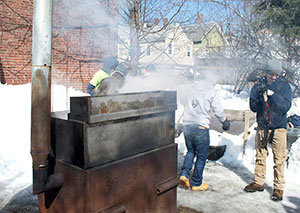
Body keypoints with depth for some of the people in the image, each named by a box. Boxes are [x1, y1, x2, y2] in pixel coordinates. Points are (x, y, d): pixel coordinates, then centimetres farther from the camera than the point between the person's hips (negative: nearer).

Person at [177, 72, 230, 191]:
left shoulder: (189, 89, 9)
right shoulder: (212, 92, -2)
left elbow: (182, 101, 21)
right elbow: (218, 111, 1)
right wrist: (225, 121, 17)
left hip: (186, 125, 5)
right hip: (201, 127, -4)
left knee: (190, 151, 22)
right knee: (201, 155, 8)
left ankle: (184, 174, 7)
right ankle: (196, 184, 16)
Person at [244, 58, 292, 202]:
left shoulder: (285, 86, 0)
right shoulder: (258, 87, 5)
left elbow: (286, 106, -11)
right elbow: (253, 107, 0)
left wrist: (273, 95, -21)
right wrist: (262, 99, -18)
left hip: (278, 128, -2)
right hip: (262, 127, 2)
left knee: (279, 159, 0)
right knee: (260, 156, 11)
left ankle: (278, 188, 11)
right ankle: (258, 182, 24)